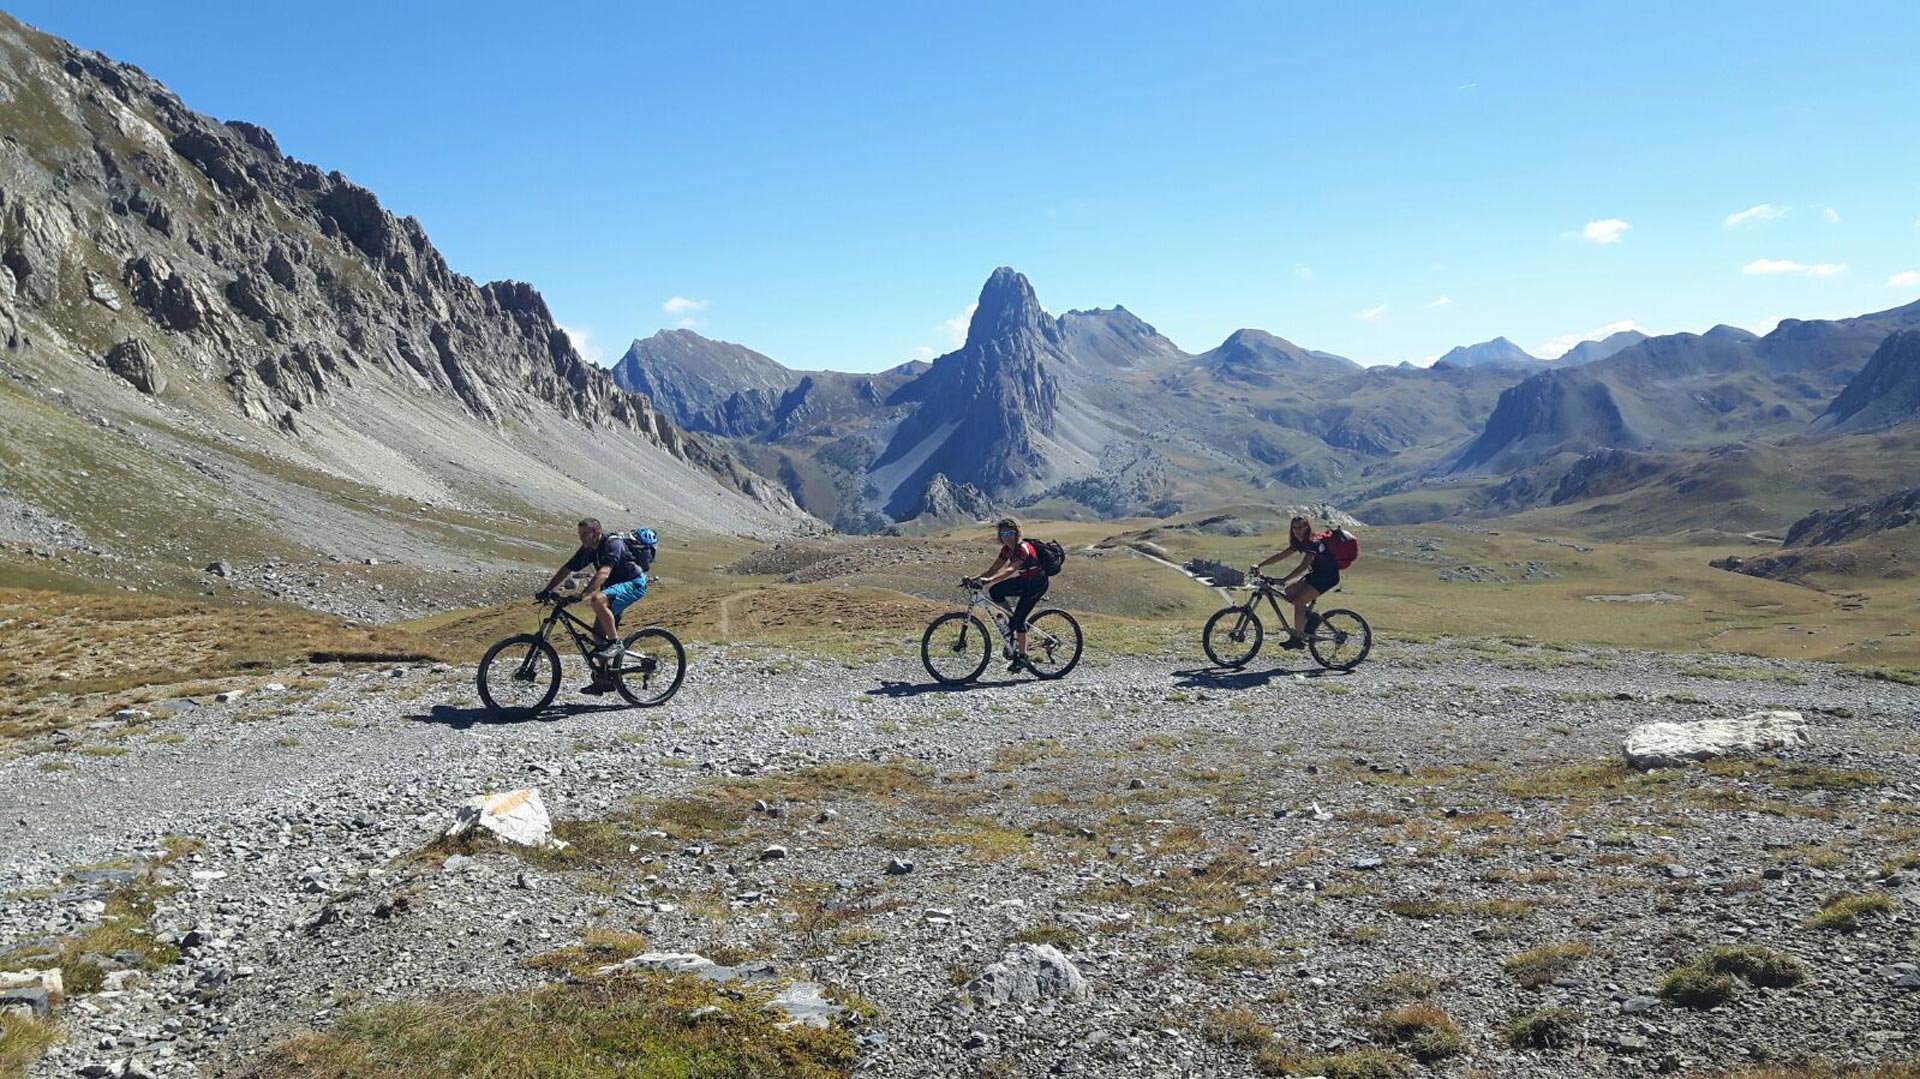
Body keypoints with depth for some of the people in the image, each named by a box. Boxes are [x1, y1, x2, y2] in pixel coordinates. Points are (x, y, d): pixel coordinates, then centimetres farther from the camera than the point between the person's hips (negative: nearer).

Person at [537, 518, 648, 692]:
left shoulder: (613, 544, -24)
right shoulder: (587, 550, 1)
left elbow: (604, 573, -38)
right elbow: (565, 570, 3)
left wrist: (585, 594, -48)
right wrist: (546, 591, -6)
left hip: (634, 583, -9)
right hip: (616, 585, 9)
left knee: (598, 600, -34)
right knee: (598, 633, 2)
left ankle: (615, 644, -22)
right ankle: (604, 679, 11)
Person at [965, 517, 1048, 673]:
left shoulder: (1023, 548, -26)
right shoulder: (1007, 549, -1)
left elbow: (1010, 570, -41)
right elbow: (993, 570, -4)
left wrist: (989, 580, -54)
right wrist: (975, 578, -19)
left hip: (1037, 583, -8)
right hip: (1024, 581, 8)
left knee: (1019, 618, -15)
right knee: (994, 592, -13)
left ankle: (1022, 657, -3)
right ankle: (1012, 620, 4)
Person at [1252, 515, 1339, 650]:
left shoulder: (1313, 543, -22)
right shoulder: (1299, 542, 6)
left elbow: (1304, 566, -33)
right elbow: (1280, 554, 6)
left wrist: (1283, 580, -41)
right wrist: (1259, 566, -3)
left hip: (1328, 576, -9)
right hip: (1316, 574, 9)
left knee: (1299, 600, -17)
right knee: (1289, 592, 5)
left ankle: (1297, 639, -12)